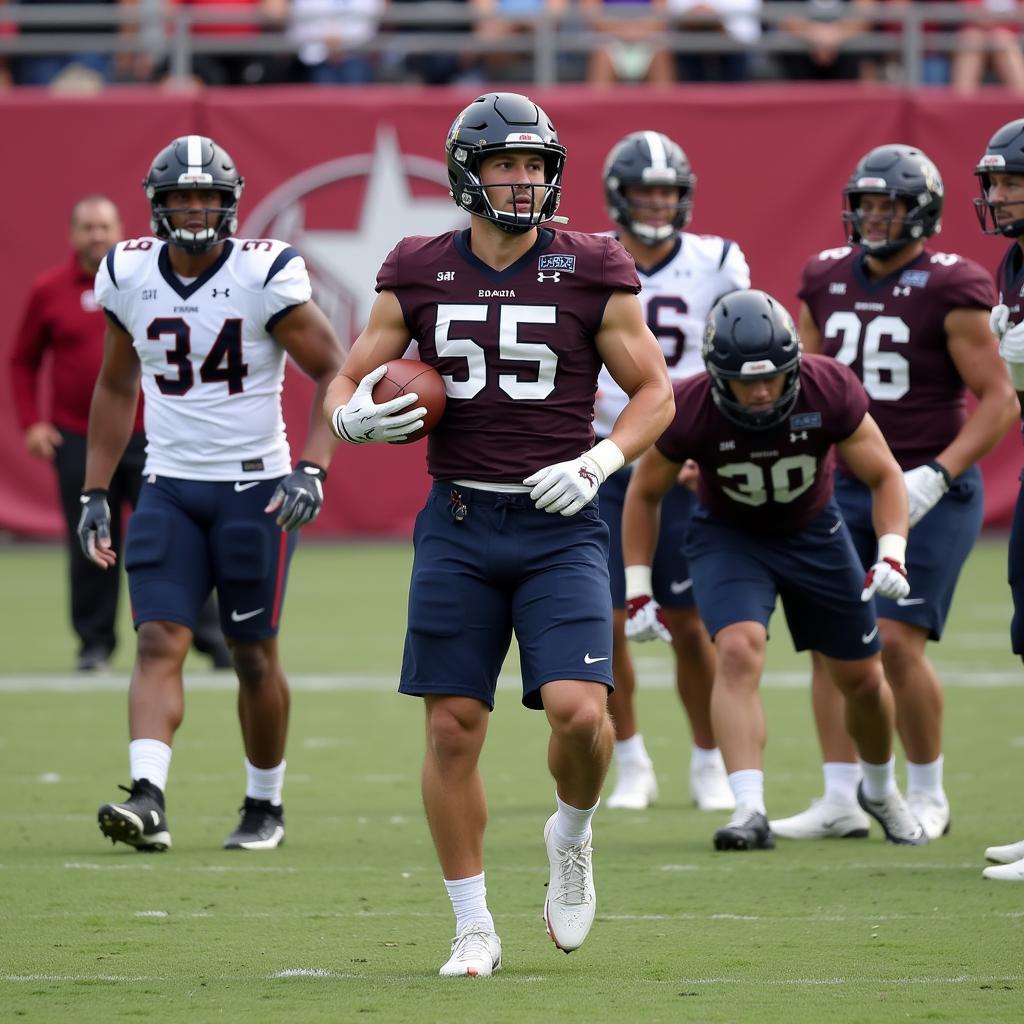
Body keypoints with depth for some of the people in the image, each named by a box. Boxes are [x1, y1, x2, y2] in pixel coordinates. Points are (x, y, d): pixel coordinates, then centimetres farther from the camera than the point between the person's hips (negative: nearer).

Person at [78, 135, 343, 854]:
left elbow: (335, 374, -6)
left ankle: (266, 805, 21)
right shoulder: (129, 274, 2)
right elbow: (117, 388, 16)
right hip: (169, 489, 3)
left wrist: (313, 467, -18)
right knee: (159, 642, -12)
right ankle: (148, 798, -23)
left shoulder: (266, 274, -11)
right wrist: (95, 491, 13)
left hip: (255, 489, -3)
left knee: (255, 656, 5)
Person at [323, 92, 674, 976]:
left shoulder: (591, 273, -1)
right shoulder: (418, 275, 4)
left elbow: (654, 393, 6)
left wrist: (600, 461, -11)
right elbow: (350, 381, 11)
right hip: (460, 522, 2)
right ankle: (474, 928, 13)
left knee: (578, 710, -17)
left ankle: (572, 836, 17)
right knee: (453, 729, 0)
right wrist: (354, 418, -12)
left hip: (561, 526, -2)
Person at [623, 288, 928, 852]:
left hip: (813, 531, 2)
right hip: (729, 535, -2)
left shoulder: (829, 391, -29)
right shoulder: (688, 410, -29)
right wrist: (639, 592, -12)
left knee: (862, 679, 10)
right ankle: (749, 810, -30)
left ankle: (880, 789, 39)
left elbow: (883, 475, -15)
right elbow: (644, 494, -10)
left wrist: (891, 554, -30)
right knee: (738, 653, -28)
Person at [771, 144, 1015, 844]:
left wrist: (939, 473, -22)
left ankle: (928, 795, 6)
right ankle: (841, 800, 4)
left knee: (897, 640, -12)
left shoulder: (949, 289, -13)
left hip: (931, 493, -6)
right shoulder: (827, 280, 6)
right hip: (851, 488, 6)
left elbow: (998, 400, -12)